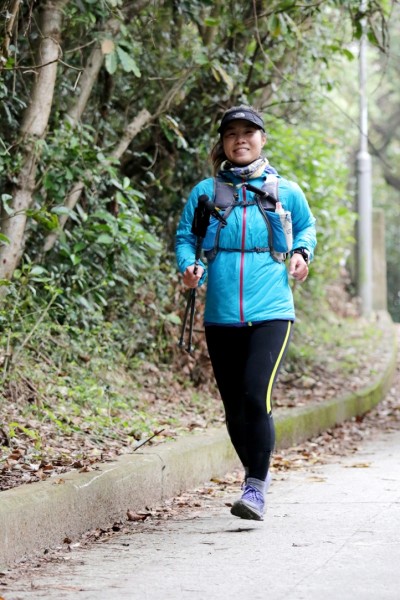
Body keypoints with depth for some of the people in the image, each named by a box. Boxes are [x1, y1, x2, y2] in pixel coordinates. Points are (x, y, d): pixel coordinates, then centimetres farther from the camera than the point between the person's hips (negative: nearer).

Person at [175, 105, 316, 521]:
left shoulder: (285, 191, 7)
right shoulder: (205, 192, 8)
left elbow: (306, 226, 24)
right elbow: (185, 237, 12)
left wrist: (302, 252, 3)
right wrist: (189, 268, -8)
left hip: (270, 314, -2)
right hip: (221, 316, 2)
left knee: (256, 397, -18)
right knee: (234, 408, 9)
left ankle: (256, 489, -10)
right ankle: (256, 473, 32)